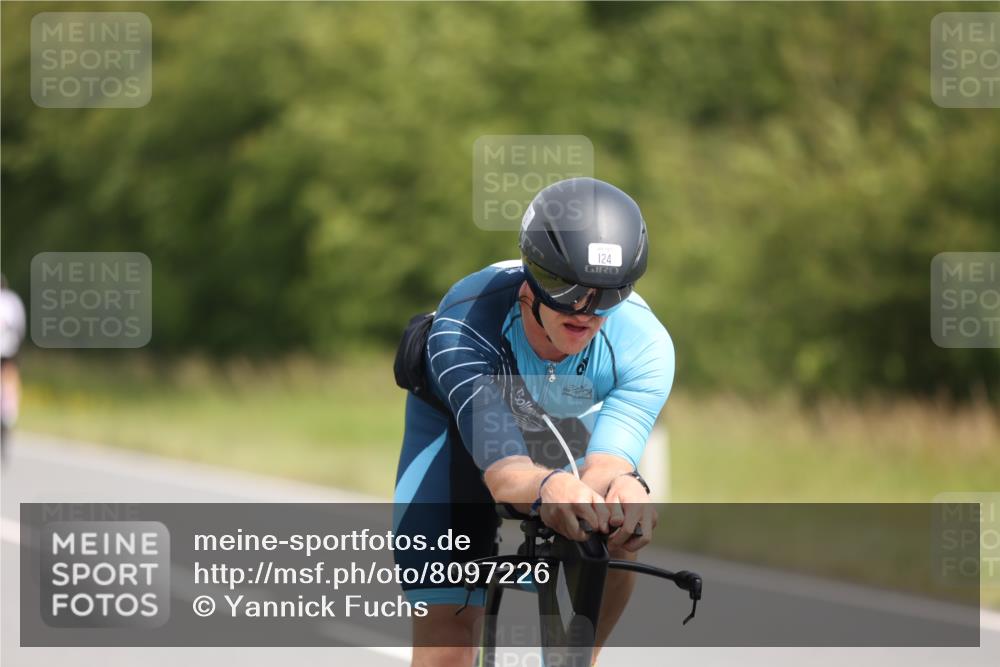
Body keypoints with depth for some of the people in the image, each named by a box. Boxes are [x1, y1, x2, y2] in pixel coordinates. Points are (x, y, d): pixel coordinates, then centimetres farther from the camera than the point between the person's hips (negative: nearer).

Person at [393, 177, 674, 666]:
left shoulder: (644, 345, -34)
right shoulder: (465, 319, -41)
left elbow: (605, 460, -47)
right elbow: (501, 468, -54)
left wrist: (622, 486, -72)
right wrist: (545, 487, -78)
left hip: (565, 423, 2)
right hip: (459, 416, -2)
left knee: (618, 546, -26)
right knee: (446, 625, -16)